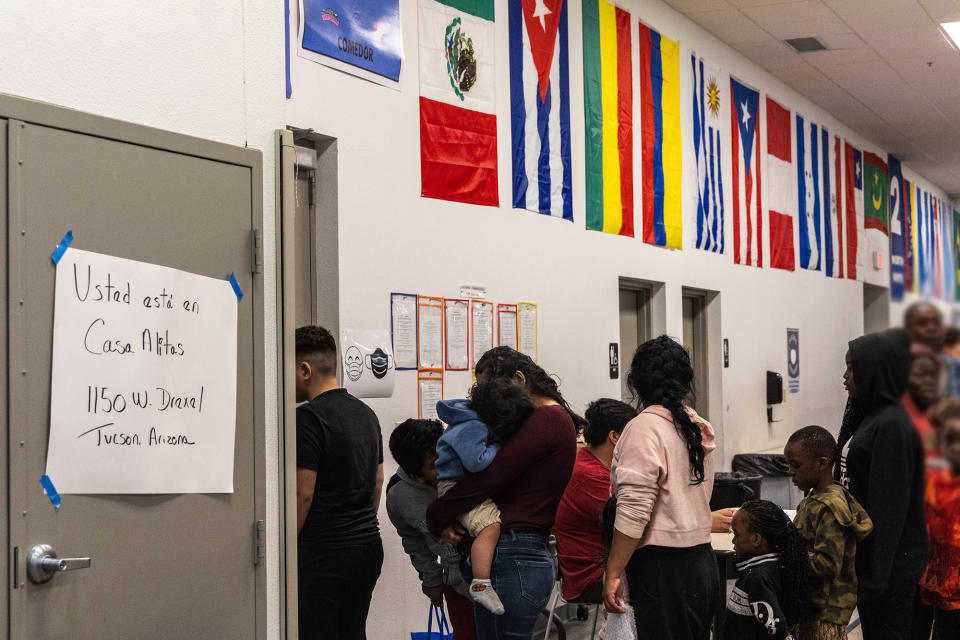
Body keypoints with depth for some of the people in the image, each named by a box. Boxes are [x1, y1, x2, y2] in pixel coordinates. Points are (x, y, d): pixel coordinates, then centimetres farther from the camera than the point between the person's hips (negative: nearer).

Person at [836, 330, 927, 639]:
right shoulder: (869, 418, 10)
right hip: (864, 555, 9)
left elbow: (889, 511, -21)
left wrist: (873, 577, -20)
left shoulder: (892, 426, -19)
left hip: (889, 564, -9)